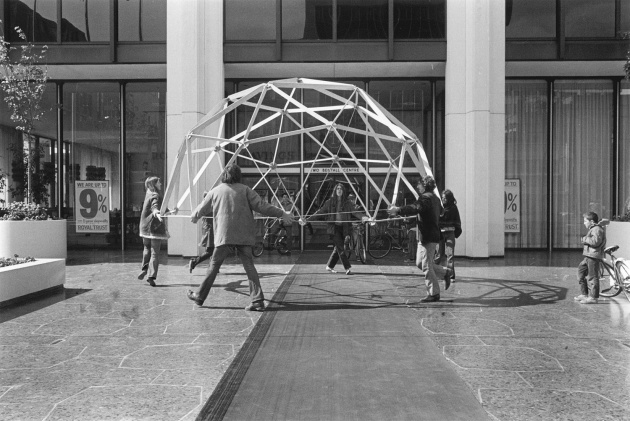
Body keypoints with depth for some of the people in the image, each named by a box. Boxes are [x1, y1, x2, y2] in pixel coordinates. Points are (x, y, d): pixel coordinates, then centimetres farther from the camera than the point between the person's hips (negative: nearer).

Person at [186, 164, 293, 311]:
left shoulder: (216, 191, 9)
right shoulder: (245, 190, 5)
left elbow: (202, 209, 20)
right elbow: (261, 206, -4)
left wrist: (194, 217, 41)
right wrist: (281, 214, 1)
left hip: (224, 236, 0)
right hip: (244, 236, 0)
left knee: (213, 266, 9)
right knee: (249, 266, 2)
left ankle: (199, 297, 19)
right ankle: (257, 300, -3)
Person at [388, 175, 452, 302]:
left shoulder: (425, 197, -16)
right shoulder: (435, 198, 15)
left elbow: (414, 208, -34)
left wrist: (398, 210, -44)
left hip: (428, 236, -10)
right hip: (433, 234, 10)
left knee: (426, 266, -2)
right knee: (420, 263, 17)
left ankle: (434, 294, 6)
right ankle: (445, 272, 24)